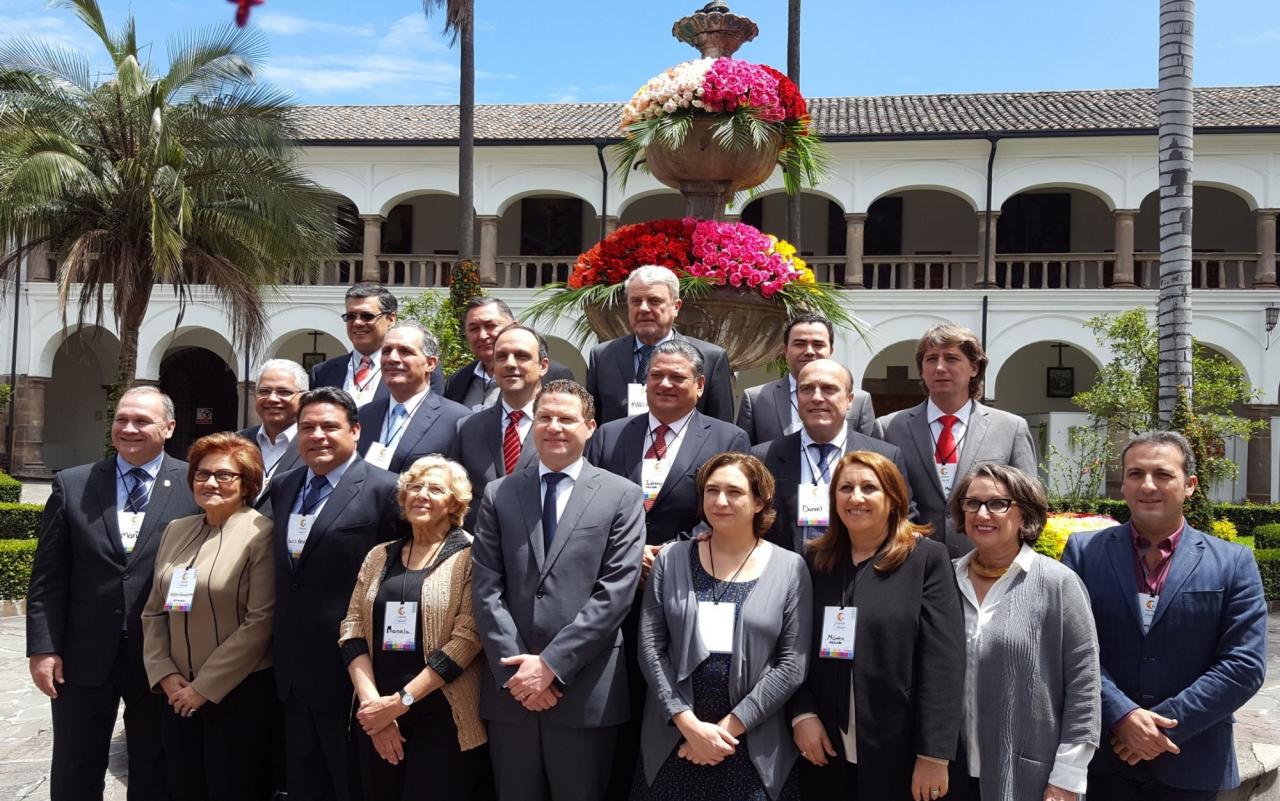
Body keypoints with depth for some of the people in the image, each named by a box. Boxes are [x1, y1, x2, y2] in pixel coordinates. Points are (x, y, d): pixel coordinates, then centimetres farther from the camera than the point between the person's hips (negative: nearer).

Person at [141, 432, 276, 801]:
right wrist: (165, 674, -1)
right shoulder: (176, 531, 9)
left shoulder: (261, 533, -11)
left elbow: (261, 621, -15)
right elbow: (154, 612, 11)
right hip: (178, 693, 6)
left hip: (238, 694, -6)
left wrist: (205, 686, -12)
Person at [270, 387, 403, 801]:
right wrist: (281, 643, 13)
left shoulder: (384, 490, -12)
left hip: (349, 670, -6)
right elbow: (283, 570, 17)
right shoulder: (282, 487, 10)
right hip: (294, 670, 7)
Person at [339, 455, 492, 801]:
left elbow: (467, 639, -13)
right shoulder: (379, 556, 10)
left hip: (442, 718, -4)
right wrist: (371, 701, -9)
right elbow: (352, 628, 5)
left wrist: (400, 701, -14)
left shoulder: (469, 556, -4)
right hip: (377, 717, 4)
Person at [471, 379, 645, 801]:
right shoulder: (499, 494, 8)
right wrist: (517, 669, -8)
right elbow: (486, 589, 2)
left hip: (585, 689, -2)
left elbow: (615, 592, -8)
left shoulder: (622, 496, 0)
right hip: (511, 685, 2)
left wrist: (551, 664, -12)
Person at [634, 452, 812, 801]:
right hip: (673, 740, 1)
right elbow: (651, 647, -2)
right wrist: (689, 723, -11)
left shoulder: (790, 568, -1)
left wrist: (729, 726, -10)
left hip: (754, 747, -1)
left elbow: (793, 664, -6)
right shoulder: (671, 561, 2)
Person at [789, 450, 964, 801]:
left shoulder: (927, 558, -4)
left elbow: (943, 659, -10)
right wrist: (802, 713, -6)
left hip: (899, 755, -3)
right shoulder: (816, 560, 7)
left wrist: (934, 755, -14)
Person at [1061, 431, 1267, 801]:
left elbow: (1245, 665, -6)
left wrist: (1165, 724, -13)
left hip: (1191, 764, 0)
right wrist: (1121, 716, -16)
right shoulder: (1084, 551, 1)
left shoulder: (1234, 563, 0)